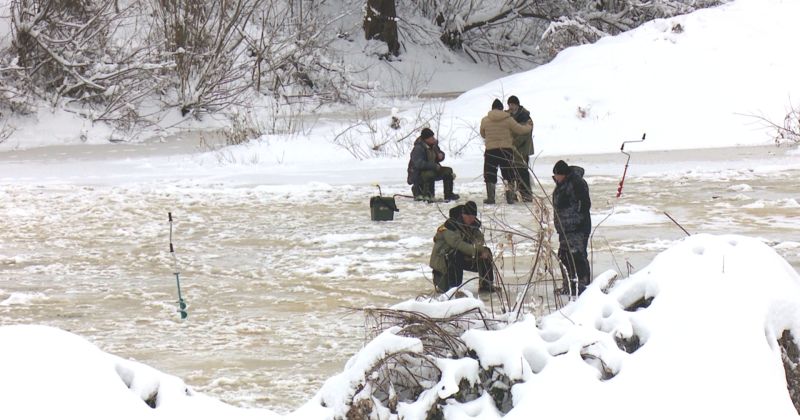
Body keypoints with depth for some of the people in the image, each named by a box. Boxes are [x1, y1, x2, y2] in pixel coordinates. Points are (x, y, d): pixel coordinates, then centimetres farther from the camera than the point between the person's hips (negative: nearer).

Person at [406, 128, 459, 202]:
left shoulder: (433, 145, 3)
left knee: (448, 171, -1)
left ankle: (448, 195, 5)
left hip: (432, 169, 8)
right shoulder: (418, 148, -24)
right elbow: (419, 163, -35)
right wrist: (434, 166, -34)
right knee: (430, 174, -38)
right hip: (417, 175, -8)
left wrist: (441, 155, -5)